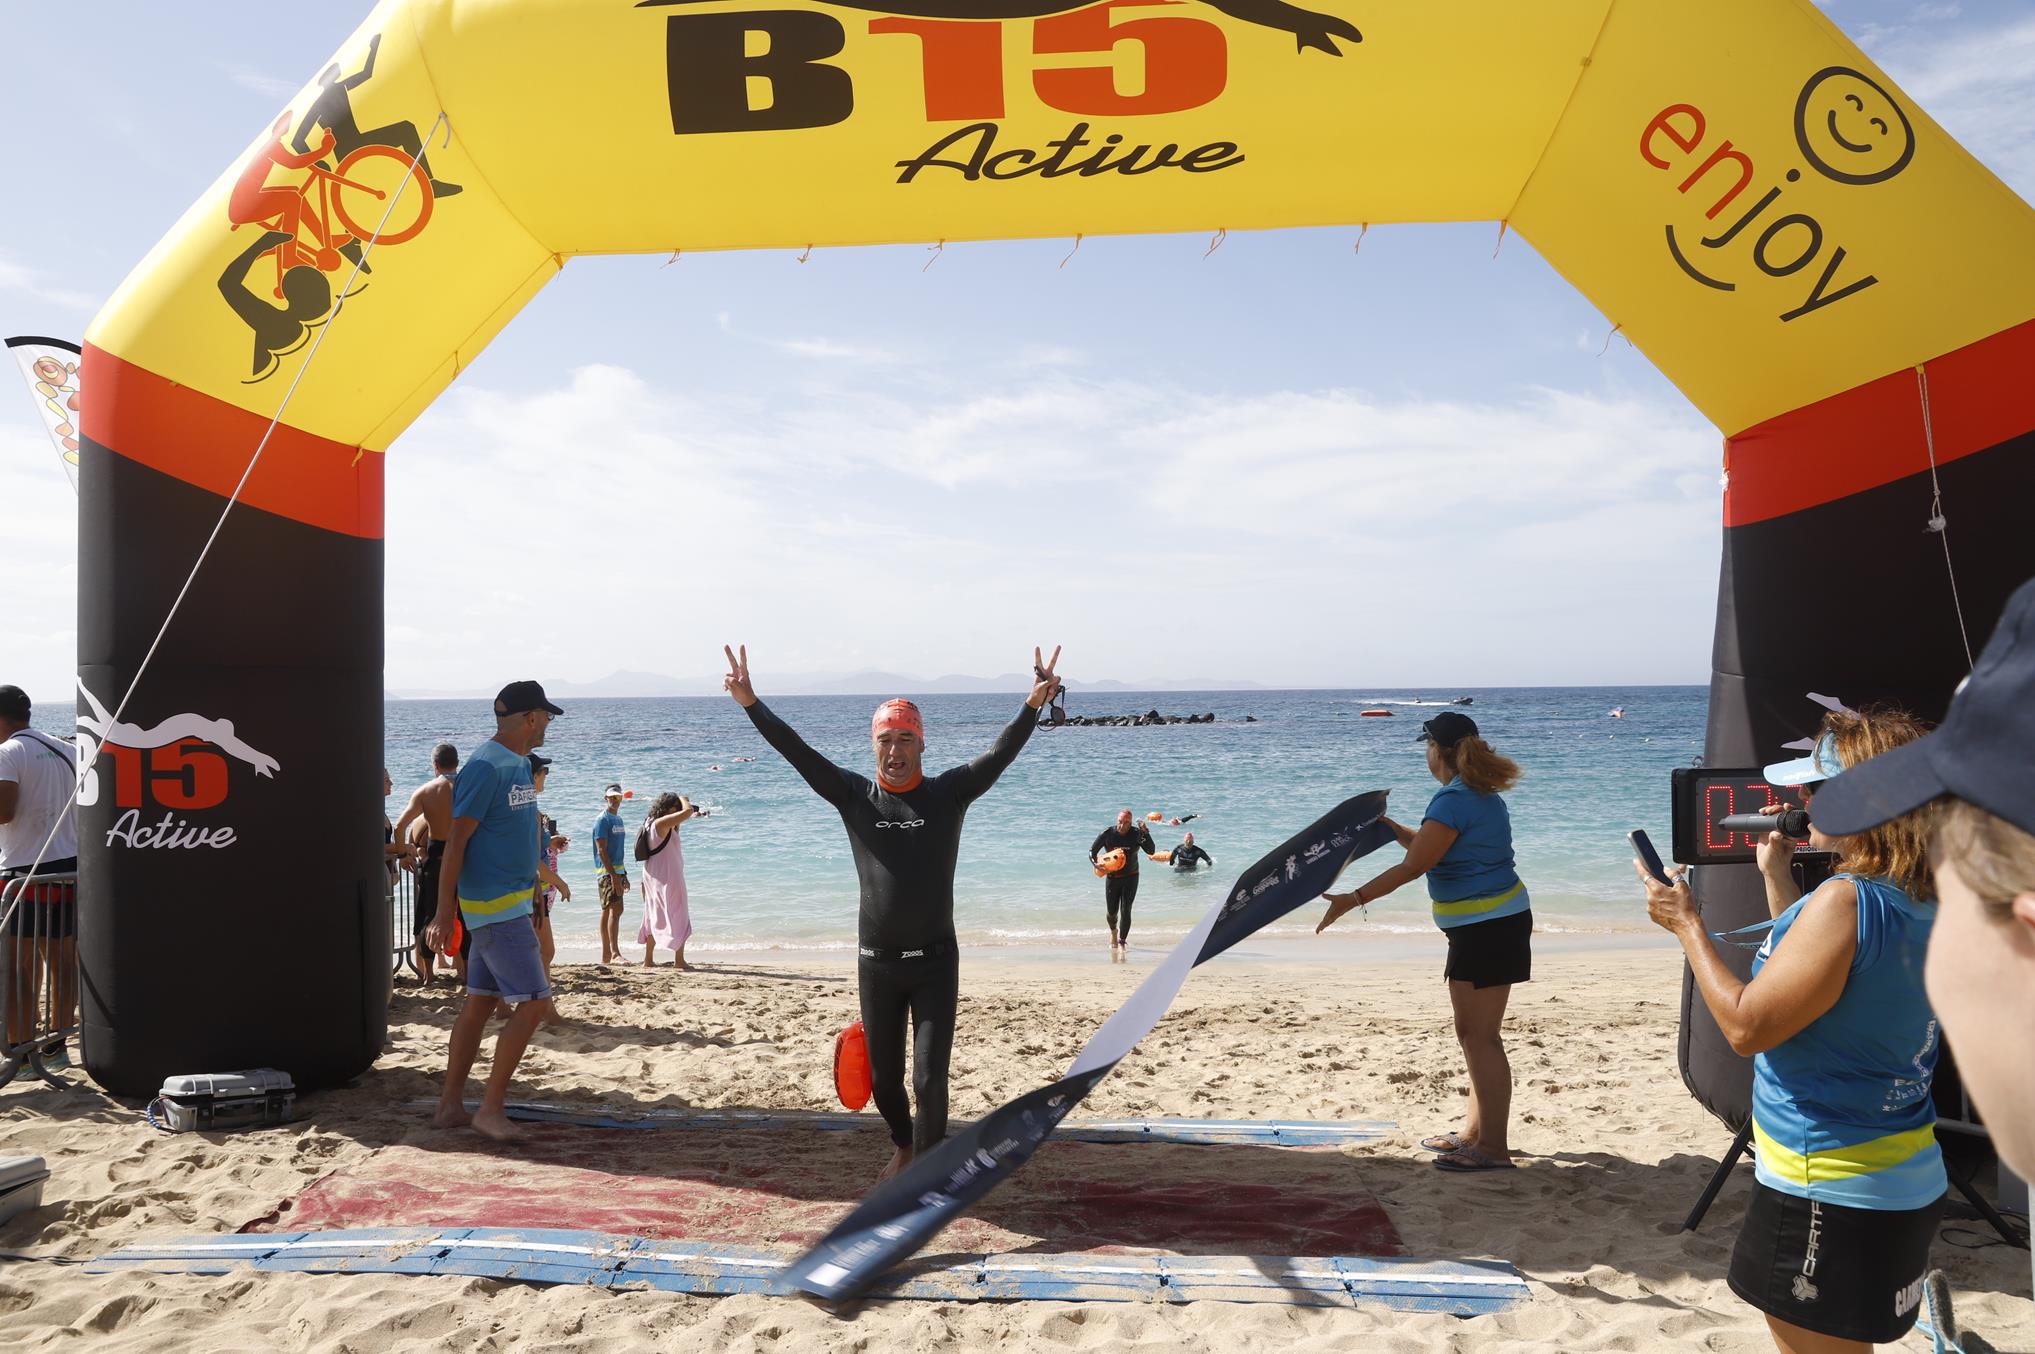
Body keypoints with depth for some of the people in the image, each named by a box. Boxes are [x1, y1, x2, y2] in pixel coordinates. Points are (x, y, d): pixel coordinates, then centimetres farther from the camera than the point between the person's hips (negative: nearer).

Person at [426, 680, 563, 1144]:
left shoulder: (520, 764, 12)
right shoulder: (485, 767, -16)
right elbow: (457, 840, -17)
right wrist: (444, 913, -17)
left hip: (507, 903, 9)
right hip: (492, 904, -9)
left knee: (480, 1001, 13)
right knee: (534, 1002, -10)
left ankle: (450, 1105, 20)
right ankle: (490, 1109, -3)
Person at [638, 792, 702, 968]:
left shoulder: (650, 822, 10)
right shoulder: (662, 823, -18)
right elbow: (687, 811, -26)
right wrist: (683, 799, -6)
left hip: (652, 877, 9)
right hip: (667, 876, -9)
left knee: (655, 918, 16)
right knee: (678, 918, -1)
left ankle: (648, 960, 20)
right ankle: (679, 961, 0)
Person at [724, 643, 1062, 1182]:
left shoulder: (948, 793, -4)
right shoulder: (854, 795, -1)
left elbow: (1000, 755, -17)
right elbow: (798, 752, -8)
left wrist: (1033, 706, -33)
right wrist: (750, 703, -18)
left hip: (935, 960, -2)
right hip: (876, 962, 2)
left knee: (930, 1077, -7)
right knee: (883, 1077, 16)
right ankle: (903, 1146, 44)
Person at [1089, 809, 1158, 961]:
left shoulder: (1137, 833, -12)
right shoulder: (1107, 834, -12)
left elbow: (1151, 851, -20)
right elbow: (1092, 851, -2)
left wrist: (1145, 833, -31)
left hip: (1130, 877, -1)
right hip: (1112, 877, 1)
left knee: (1125, 910, -9)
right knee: (1111, 912, 7)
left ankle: (1122, 943, 1)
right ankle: (1114, 931, 40)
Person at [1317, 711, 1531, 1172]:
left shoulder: (1454, 800, -19)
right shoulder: (1481, 795, 13)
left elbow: (1413, 866, -22)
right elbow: (1430, 848, 22)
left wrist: (1354, 899, -20)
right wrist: (1390, 826, 30)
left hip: (1487, 927, -11)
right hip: (1488, 925, 11)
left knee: (1479, 1035, -6)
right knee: (1473, 1033, 18)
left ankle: (1494, 1148, -2)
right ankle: (1475, 1130, 28)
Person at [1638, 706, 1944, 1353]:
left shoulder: (1845, 899, -25)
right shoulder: (1922, 904, 3)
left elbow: (1748, 1025, -23)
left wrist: (1687, 923, -12)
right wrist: (1776, 874, 21)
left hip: (1833, 1192, -9)